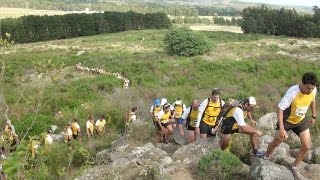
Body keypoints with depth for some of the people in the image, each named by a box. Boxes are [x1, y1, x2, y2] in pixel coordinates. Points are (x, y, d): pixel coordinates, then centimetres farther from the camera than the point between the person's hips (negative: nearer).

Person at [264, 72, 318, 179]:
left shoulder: (313, 90, -19)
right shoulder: (292, 92, -37)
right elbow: (280, 108, -32)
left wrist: (313, 116, 14)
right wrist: (281, 129, -34)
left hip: (301, 120, 5)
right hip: (287, 120, -4)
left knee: (306, 146, 3)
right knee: (276, 142, 9)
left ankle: (294, 167, 26)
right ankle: (266, 158, 38)